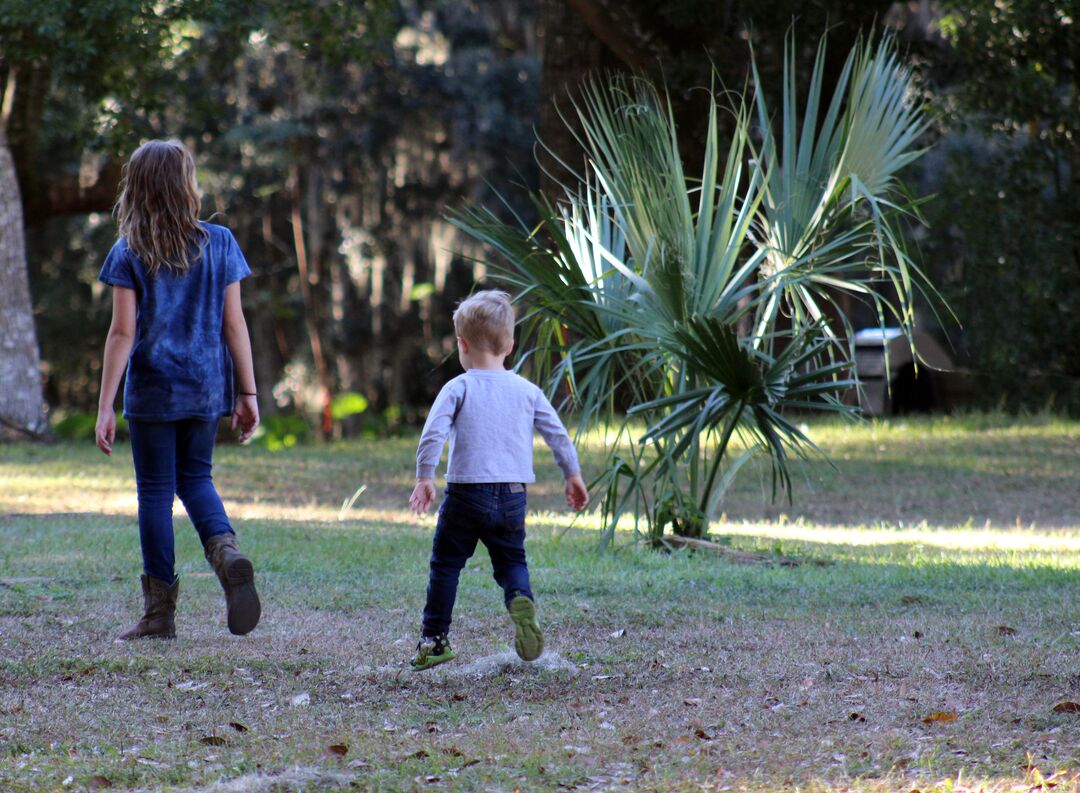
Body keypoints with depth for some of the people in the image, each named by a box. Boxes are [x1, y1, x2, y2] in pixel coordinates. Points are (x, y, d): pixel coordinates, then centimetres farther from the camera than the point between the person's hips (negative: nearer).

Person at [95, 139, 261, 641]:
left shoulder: (129, 253, -6)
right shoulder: (219, 243, -1)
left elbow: (123, 332, -10)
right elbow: (234, 324, 0)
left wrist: (105, 407, -7)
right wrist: (248, 394, 5)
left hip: (152, 389, -2)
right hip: (206, 387, 3)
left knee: (155, 491, 5)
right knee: (195, 479, 19)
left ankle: (160, 613, 7)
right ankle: (226, 550, -11)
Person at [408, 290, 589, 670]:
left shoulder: (458, 389, -4)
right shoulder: (527, 391, 6)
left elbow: (433, 434, -15)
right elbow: (558, 435, 7)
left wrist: (424, 478, -9)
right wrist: (573, 476, 17)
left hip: (466, 494, -3)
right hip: (512, 496, 3)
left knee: (445, 565, 9)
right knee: (511, 560, 14)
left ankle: (435, 640, 12)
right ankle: (521, 601, -19)